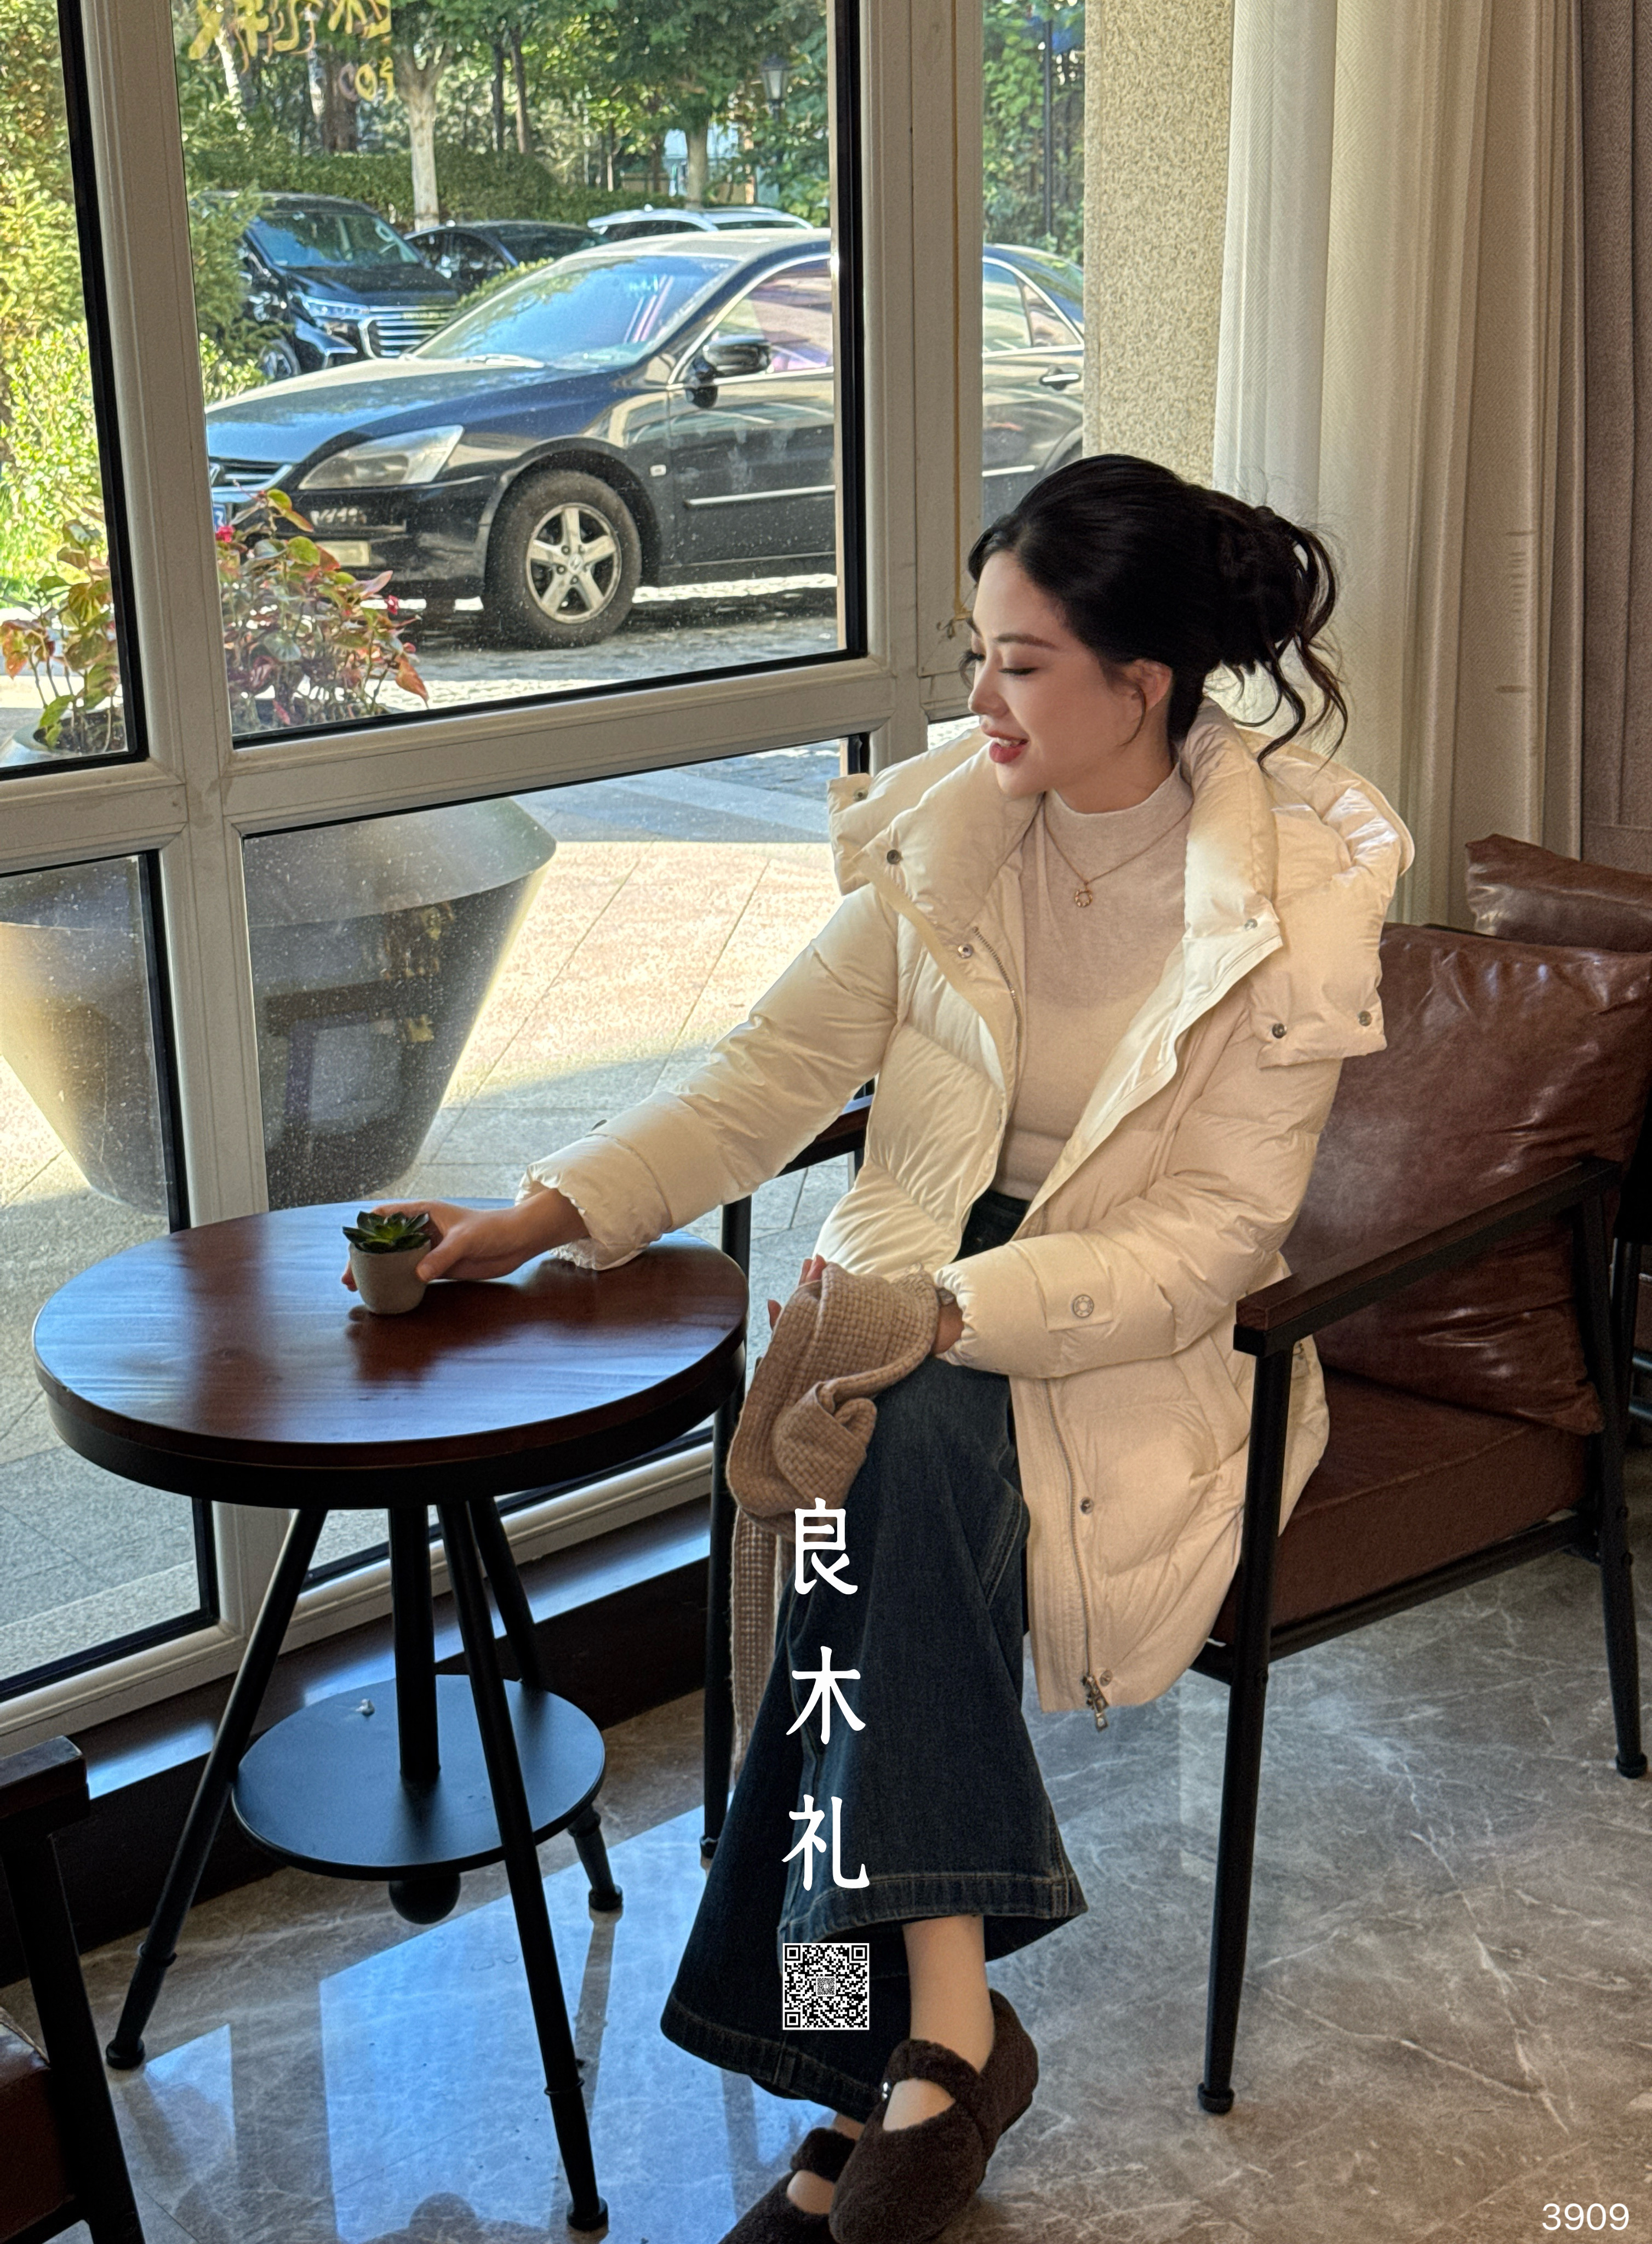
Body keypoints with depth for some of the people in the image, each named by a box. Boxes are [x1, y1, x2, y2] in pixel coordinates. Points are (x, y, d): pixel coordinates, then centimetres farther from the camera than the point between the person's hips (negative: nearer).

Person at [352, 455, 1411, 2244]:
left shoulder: (1296, 896, -11)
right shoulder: (949, 827, 1)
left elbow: (1210, 1235, -15)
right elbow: (775, 1070, 1)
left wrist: (950, 1310, -29)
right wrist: (541, 1219, -11)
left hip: (1140, 1336, -3)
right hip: (922, 1302, 3)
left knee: (893, 1440, -32)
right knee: (895, 1457, -31)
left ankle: (883, 2081, -23)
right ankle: (940, 2029, -24)